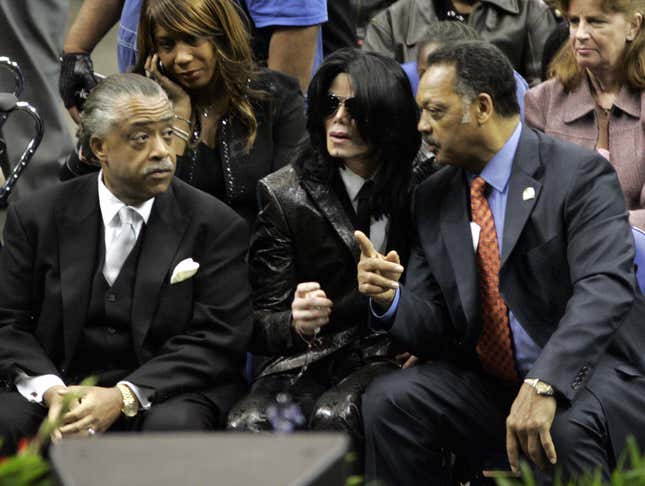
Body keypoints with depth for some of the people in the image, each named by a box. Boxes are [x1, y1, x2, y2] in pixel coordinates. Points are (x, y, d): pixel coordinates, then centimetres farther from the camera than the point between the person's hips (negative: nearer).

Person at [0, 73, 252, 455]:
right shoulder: (38, 218, 6)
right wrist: (51, 391, -16)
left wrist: (124, 397, -19)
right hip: (65, 386, 1)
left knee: (172, 425, -36)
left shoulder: (217, 225, 0)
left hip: (168, 394, -1)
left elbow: (217, 338, -6)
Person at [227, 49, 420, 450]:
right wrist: (295, 323, -23)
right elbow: (261, 325, 1)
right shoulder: (285, 195, 3)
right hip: (311, 358, 1)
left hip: (389, 357, -1)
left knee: (334, 415, -34)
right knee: (246, 424, -31)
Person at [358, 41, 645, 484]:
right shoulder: (434, 199, 9)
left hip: (589, 375, -6)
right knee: (387, 400, -18)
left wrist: (543, 385, -37)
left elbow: (605, 288, -24)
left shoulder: (580, 174, -10)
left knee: (568, 427, -38)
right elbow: (433, 326, 9)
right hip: (487, 385, 6)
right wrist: (389, 300, -16)